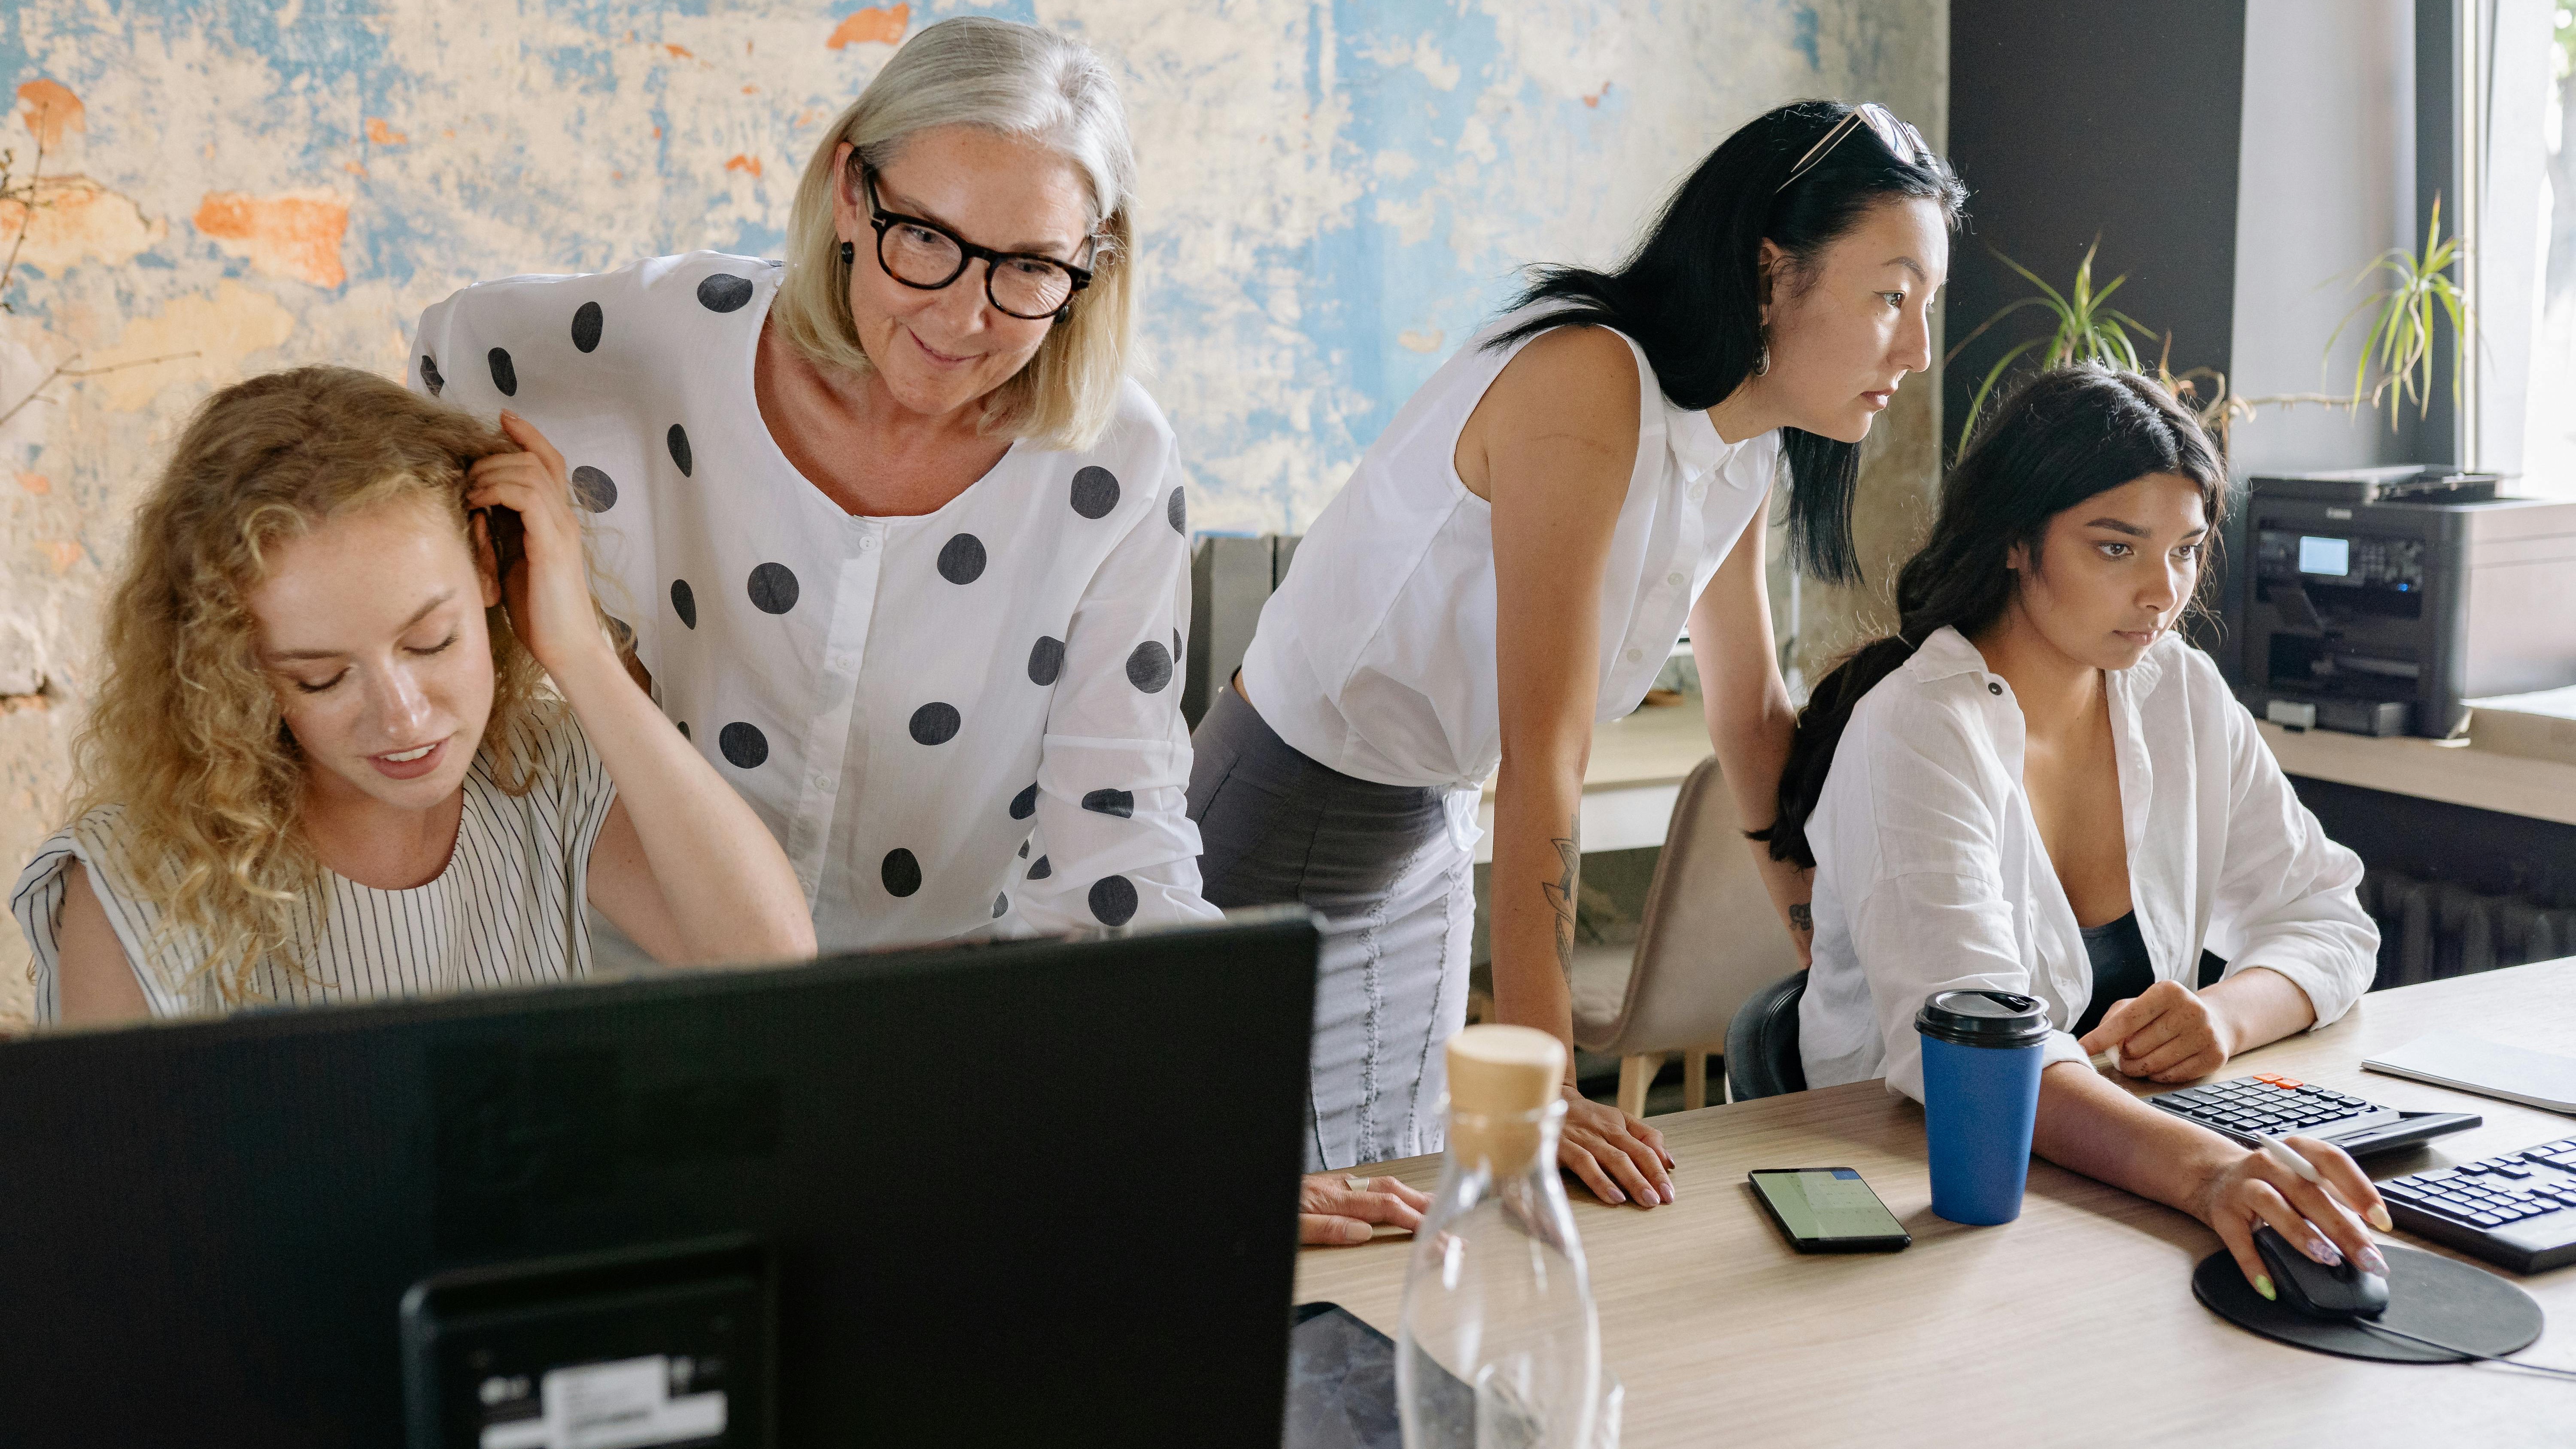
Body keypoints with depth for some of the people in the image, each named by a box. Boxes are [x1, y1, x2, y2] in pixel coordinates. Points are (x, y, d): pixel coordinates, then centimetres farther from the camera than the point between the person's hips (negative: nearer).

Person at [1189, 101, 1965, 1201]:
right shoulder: (1586, 387, -28)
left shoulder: (1744, 446, -1)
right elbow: (1544, 757, -32)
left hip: (1427, 839, 8)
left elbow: (1755, 718, 9)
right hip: (1285, 828, -8)